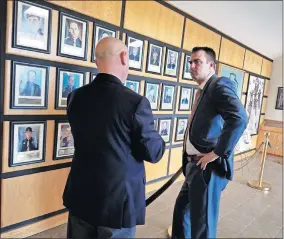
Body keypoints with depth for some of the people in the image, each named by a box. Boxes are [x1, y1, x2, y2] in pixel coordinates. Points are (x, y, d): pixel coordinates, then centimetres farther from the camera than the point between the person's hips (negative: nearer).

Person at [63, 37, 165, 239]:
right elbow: (153, 153, -14)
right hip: (118, 199, -4)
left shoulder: (76, 97, -5)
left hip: (80, 195, 5)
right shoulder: (136, 102, -22)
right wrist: (159, 141, 8)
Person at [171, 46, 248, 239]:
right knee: (182, 211, 23)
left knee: (202, 223, 6)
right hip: (195, 165, 9)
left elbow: (239, 119, -29)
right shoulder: (203, 90, 15)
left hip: (209, 167, -9)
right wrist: (188, 160, 14)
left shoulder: (220, 85, -13)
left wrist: (217, 153, -24)